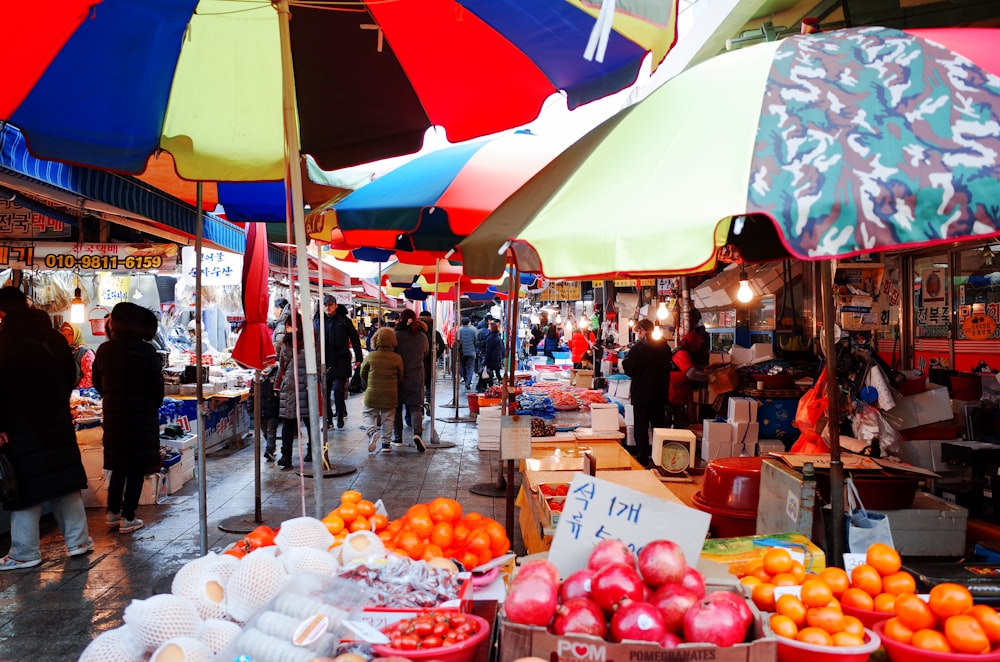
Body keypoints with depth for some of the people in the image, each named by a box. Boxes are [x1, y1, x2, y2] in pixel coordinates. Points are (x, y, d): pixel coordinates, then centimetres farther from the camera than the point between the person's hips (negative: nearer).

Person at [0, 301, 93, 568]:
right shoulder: (54, 339, 4)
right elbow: (70, 376, 13)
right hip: (58, 422, 5)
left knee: (26, 486, 2)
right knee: (63, 478, 12)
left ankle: (25, 553, 10)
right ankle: (78, 540, 16)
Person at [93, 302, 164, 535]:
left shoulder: (104, 350, 0)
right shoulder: (145, 351, -14)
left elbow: (98, 383, 10)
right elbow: (157, 385, -9)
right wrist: (153, 406, 9)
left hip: (113, 415, 5)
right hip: (141, 415, -5)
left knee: (118, 465, 18)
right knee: (137, 467, 3)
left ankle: (113, 512, 26)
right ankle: (128, 518, 5)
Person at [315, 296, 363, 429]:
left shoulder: (344, 321, 0)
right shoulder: (317, 321, 6)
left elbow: (355, 339, 5)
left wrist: (358, 358, 1)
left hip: (340, 362, -3)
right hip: (324, 363, 3)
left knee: (338, 389, -9)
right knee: (325, 392, 5)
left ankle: (340, 417, 8)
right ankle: (328, 419, 16)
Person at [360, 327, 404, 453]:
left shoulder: (370, 356, -7)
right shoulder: (397, 358, -8)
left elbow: (363, 373, 6)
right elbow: (400, 377, 1)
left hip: (372, 394, 0)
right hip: (390, 395, 1)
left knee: (367, 414, 14)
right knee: (388, 418, 13)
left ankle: (372, 431, -11)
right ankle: (386, 442, 14)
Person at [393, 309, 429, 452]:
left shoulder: (396, 336, -11)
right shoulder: (422, 337, -1)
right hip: (416, 378, 1)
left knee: (397, 407, 13)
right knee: (416, 407, 5)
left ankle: (397, 438, 18)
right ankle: (418, 432, -18)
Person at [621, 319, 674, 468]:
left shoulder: (638, 348, -16)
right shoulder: (665, 347, 1)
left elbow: (627, 369, -11)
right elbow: (667, 368, 12)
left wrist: (625, 359, 7)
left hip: (642, 394, -5)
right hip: (660, 394, 5)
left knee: (641, 427, 3)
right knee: (659, 425, 14)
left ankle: (642, 459, 6)